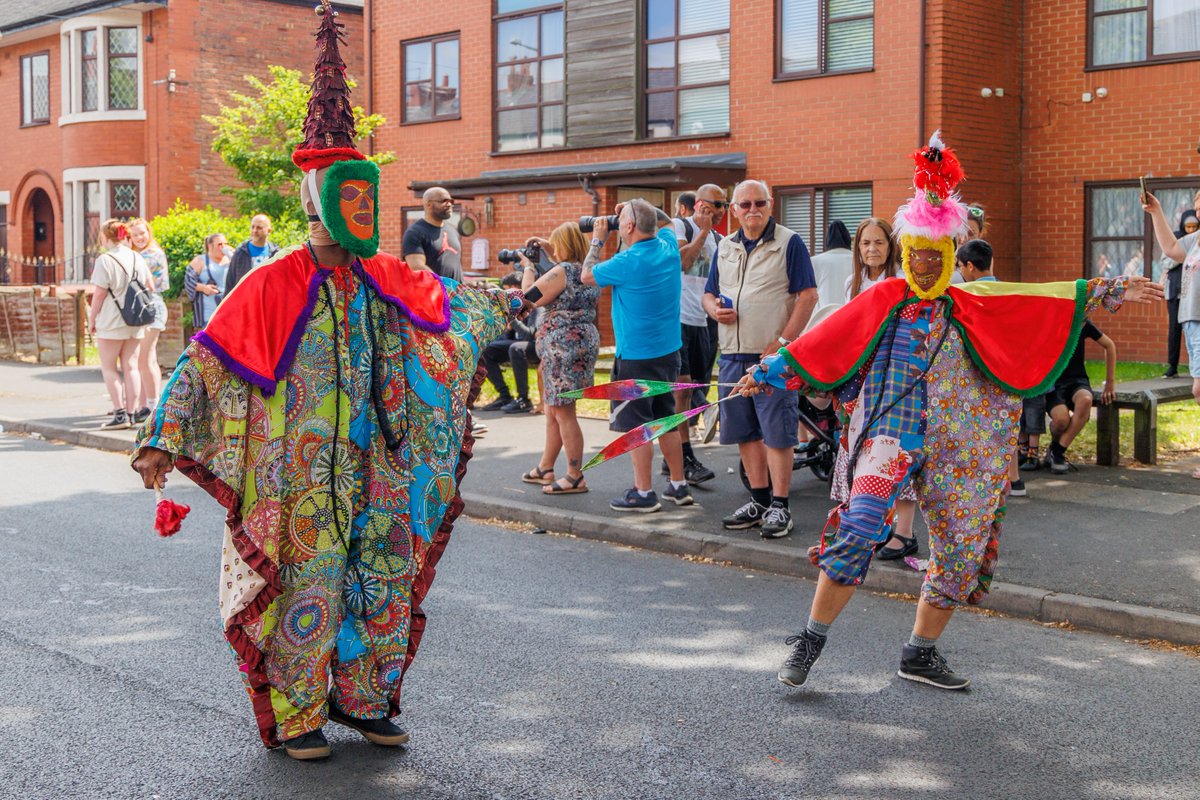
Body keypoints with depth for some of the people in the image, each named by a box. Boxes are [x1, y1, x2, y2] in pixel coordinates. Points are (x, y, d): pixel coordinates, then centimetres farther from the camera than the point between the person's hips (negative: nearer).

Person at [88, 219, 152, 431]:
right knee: (130, 366, 9)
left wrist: (92, 318, -3)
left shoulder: (105, 260, -13)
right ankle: (131, 412, 9)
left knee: (109, 368, 2)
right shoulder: (136, 258, 7)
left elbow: (99, 294, -13)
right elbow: (150, 286, 14)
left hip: (111, 321, -6)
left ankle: (120, 413, -5)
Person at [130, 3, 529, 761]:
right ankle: (294, 717, 19)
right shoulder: (273, 285, -13)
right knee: (306, 588, 2)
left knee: (385, 578, 11)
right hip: (304, 474, -6)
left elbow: (442, 297, 24)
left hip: (374, 465, 6)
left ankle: (363, 700, 28)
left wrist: (504, 304, 33)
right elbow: (205, 362, -14)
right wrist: (163, 440, -19)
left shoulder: (384, 278, 4)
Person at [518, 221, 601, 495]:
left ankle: (575, 477, -2)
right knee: (554, 409, 18)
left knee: (563, 411, -5)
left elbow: (530, 296, -12)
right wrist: (546, 246, 23)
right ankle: (545, 469, 29)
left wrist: (528, 267, 3)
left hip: (564, 345, -10)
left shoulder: (562, 271, -17)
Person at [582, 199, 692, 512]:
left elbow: (586, 276, -2)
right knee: (666, 420, 16)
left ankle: (643, 494, 3)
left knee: (636, 426, 0)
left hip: (636, 357, -7)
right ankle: (679, 486, 22)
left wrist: (597, 240, 8)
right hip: (669, 353, 8)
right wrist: (638, 208, 15)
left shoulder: (628, 262, -19)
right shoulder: (669, 249, 2)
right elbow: (666, 222, 27)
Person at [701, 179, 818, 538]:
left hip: (773, 355, -6)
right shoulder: (725, 247, 15)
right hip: (733, 355, 6)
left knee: (777, 433, -4)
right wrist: (714, 308, -4)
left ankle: (779, 507, 3)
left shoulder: (789, 242, -3)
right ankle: (759, 501, 22)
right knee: (745, 432, 11)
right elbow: (709, 293, 22)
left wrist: (781, 343, -16)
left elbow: (808, 295, -9)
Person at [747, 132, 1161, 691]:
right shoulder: (883, 300, 2)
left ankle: (920, 654, 23)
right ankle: (809, 641, -12)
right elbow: (824, 341, 4)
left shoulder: (970, 306, 7)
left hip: (956, 444, 4)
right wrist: (765, 374, 3)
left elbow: (1045, 304, 5)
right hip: (892, 430, -4)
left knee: (961, 550, 6)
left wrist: (1110, 293, 1)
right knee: (860, 526, -23)